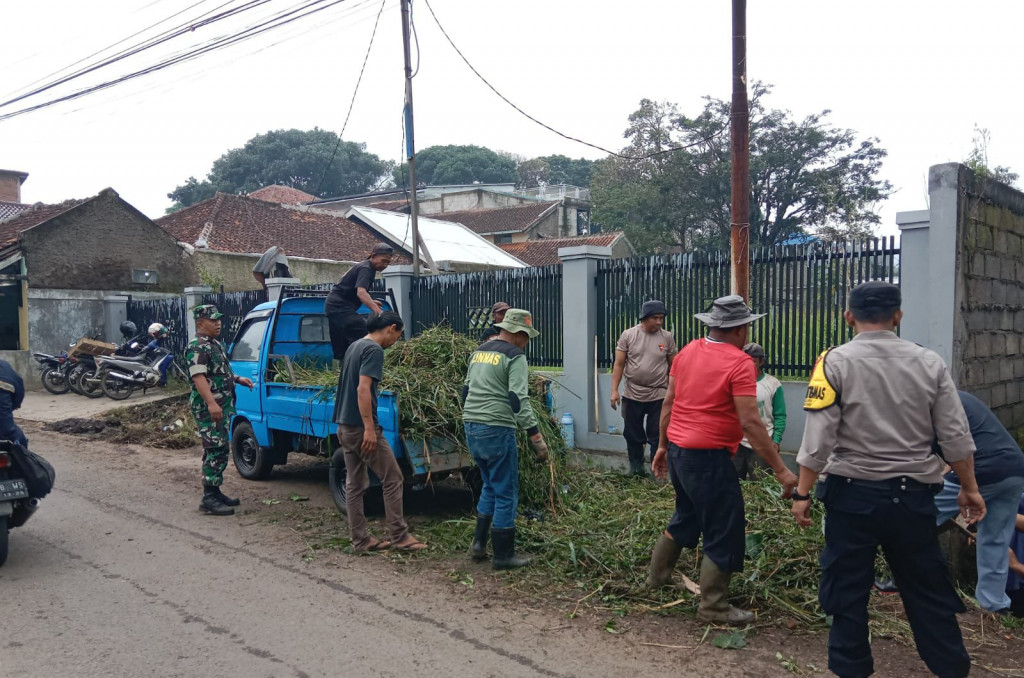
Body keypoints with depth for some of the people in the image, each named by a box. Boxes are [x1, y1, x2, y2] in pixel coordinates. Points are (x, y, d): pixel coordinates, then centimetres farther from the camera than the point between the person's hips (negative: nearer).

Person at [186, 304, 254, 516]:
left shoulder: (215, 344, 18)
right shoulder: (197, 347, -14)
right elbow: (198, 377, -24)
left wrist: (238, 379, 15)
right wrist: (211, 403, -33)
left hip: (222, 407, 10)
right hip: (207, 409, -10)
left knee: (220, 450, 14)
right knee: (215, 451, -11)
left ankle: (215, 492, 23)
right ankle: (209, 499, -8)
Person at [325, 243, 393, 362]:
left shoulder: (365, 267, 17)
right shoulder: (365, 268, -14)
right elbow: (361, 292, -33)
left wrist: (371, 302, 26)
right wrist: (379, 312, -45)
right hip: (340, 307, -11)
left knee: (341, 350, 13)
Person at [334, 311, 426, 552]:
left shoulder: (354, 346, 15)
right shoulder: (374, 350, -13)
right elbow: (363, 389, -23)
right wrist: (369, 428, -24)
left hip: (344, 426, 10)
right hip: (361, 426, -10)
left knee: (354, 483, 11)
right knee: (393, 479, -1)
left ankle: (360, 540, 16)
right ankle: (399, 536, 3)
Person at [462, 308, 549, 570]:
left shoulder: (479, 352, 15)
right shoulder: (515, 356, -10)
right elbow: (519, 400, -19)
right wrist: (536, 435, -18)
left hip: (472, 429, 8)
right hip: (497, 431, -8)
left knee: (490, 486, 23)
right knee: (506, 493, 3)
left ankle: (479, 543, 23)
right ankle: (503, 556, 10)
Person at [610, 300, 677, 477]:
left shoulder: (667, 337, -1)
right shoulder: (628, 335, -5)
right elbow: (619, 365, -3)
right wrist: (614, 390, -8)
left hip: (659, 396, 0)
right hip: (632, 395, 0)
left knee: (657, 436, 4)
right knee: (633, 435, 11)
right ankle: (636, 469, 26)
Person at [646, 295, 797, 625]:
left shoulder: (687, 352, 6)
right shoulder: (739, 363, -16)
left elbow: (668, 403, 11)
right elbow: (750, 423, -20)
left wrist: (663, 446, 22)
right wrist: (781, 470, -17)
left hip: (678, 450, 8)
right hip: (709, 457, -8)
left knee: (686, 516, 28)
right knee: (724, 531, 6)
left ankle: (658, 575, 40)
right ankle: (713, 607, 14)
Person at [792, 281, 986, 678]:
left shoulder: (835, 362, -9)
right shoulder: (929, 363, 1)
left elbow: (819, 437, -13)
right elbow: (956, 436, 4)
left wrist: (802, 493, -6)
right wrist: (969, 488, 17)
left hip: (854, 493, -3)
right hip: (913, 494, 3)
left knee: (848, 587, 9)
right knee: (927, 587, 17)